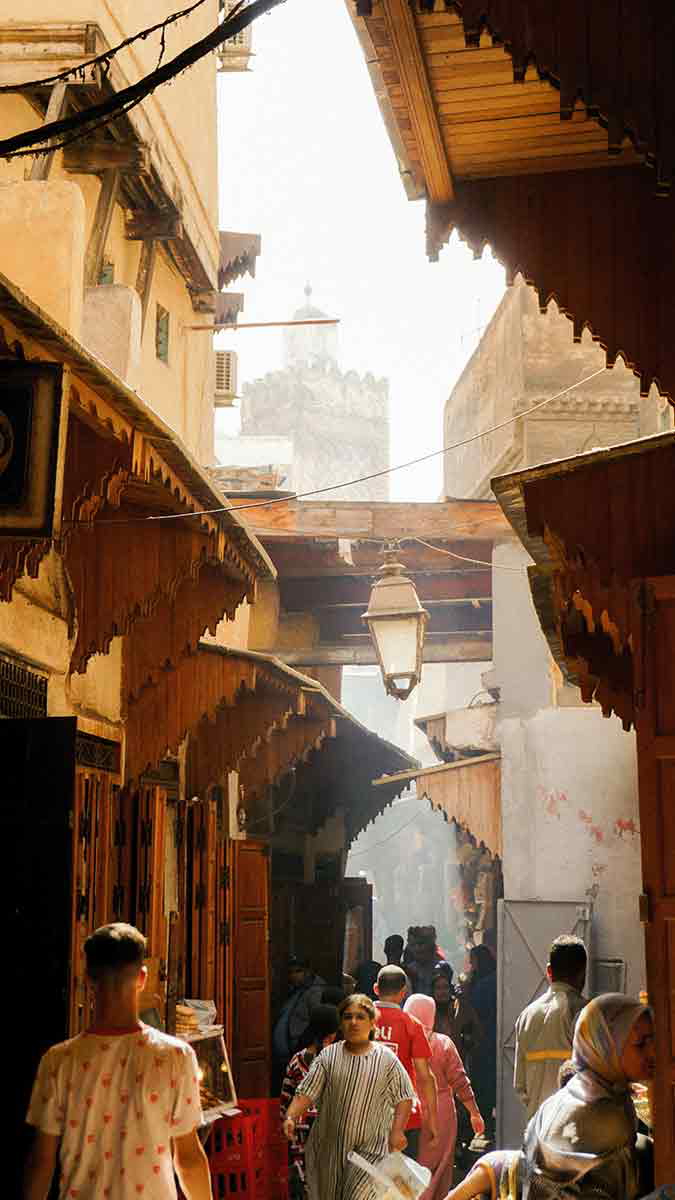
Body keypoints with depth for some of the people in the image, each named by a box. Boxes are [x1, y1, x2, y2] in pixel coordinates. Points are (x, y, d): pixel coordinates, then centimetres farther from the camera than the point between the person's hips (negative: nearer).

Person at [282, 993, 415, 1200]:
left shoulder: (387, 1059, 2)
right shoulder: (328, 1056, 5)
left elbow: (404, 1098, 4)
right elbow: (306, 1092, -2)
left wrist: (397, 1131, -9)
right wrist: (291, 1117, -19)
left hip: (370, 1150, -3)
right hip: (329, 1149, 3)